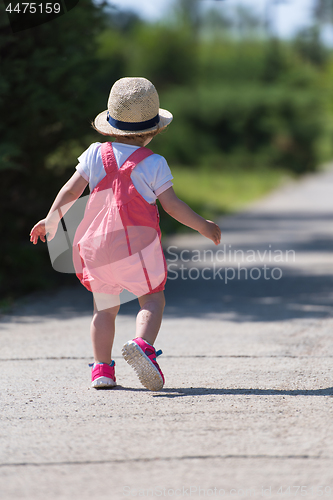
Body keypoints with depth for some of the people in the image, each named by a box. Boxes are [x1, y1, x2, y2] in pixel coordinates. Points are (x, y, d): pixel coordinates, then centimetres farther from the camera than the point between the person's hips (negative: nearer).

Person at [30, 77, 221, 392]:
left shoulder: (96, 154, 4)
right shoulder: (153, 164, -5)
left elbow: (70, 191, 4)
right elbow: (172, 205, -4)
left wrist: (51, 220, 18)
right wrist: (203, 226, 9)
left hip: (96, 245, 3)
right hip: (137, 244, -3)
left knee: (104, 307, 14)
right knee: (152, 299, 5)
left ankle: (102, 367, 5)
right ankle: (142, 344, -22)